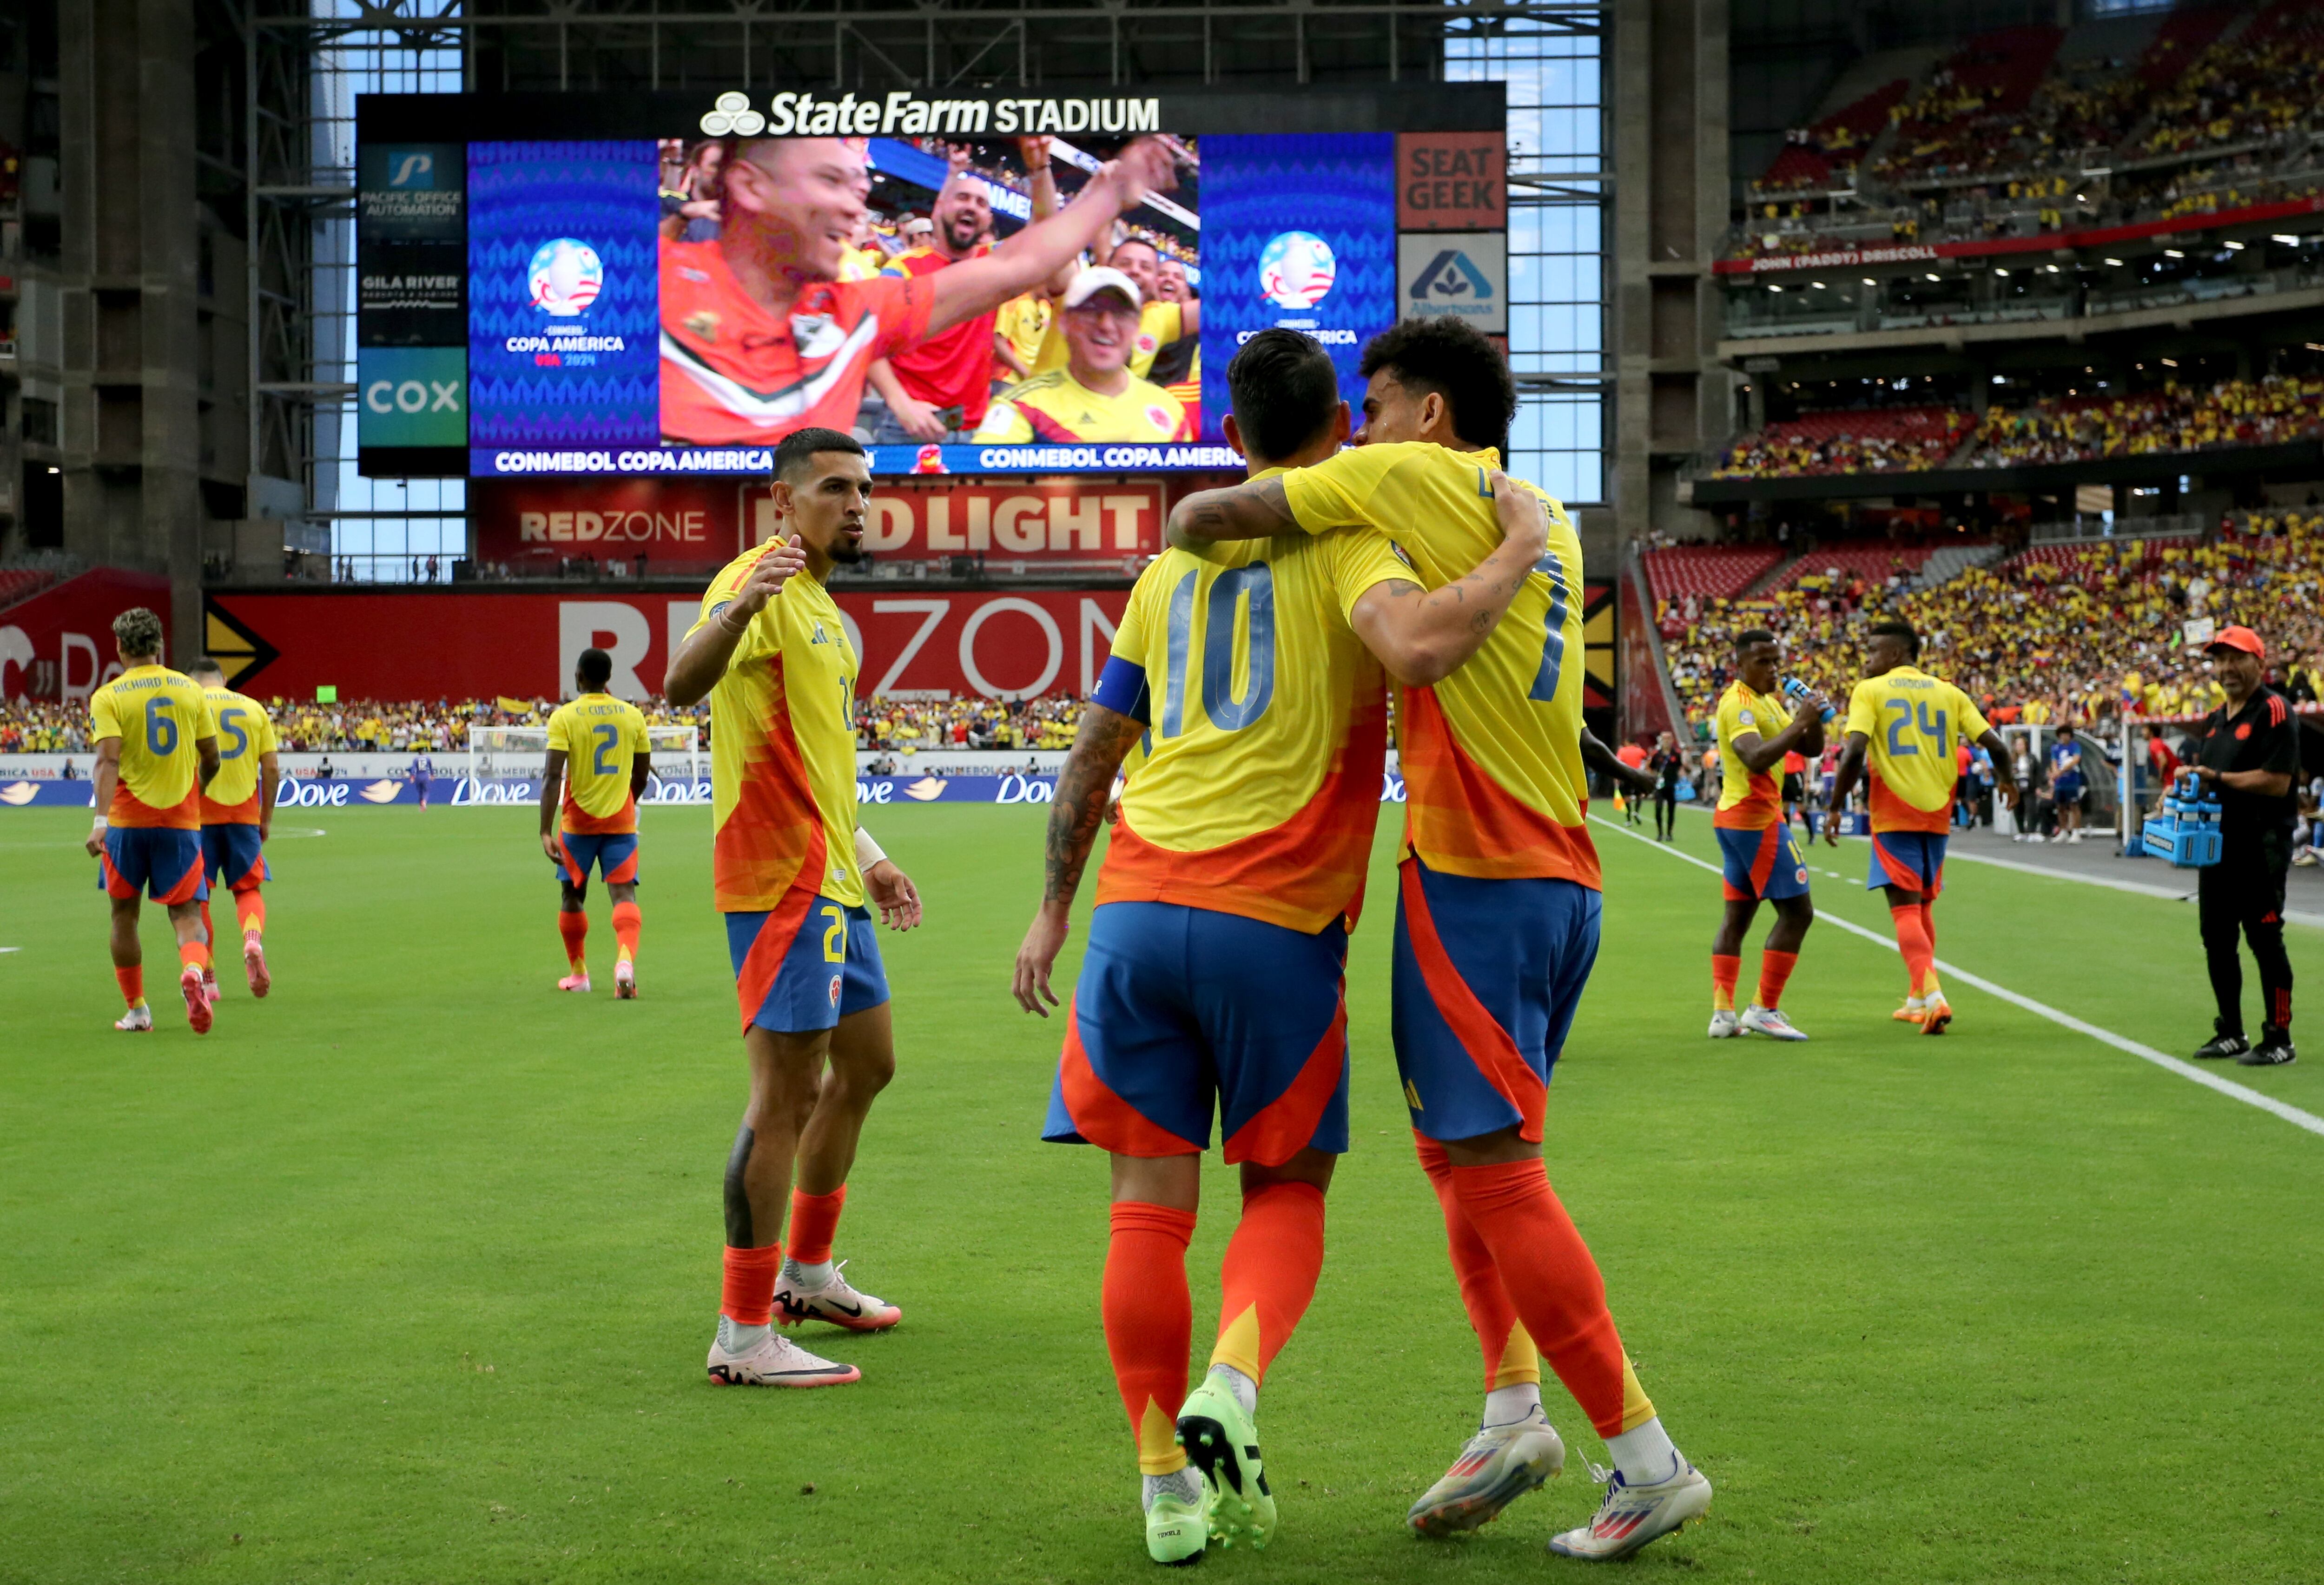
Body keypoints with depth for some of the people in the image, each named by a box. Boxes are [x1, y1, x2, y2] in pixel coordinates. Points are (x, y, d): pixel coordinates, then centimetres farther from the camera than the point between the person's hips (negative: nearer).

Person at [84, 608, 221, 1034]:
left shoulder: (108, 698, -5)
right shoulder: (190, 689, 4)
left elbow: (108, 761, -18)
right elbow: (212, 760, 8)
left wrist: (100, 820, -25)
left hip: (127, 822, -1)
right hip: (182, 820, 1)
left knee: (124, 914, 15)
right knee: (186, 914, 2)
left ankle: (137, 1010, 20)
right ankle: (193, 971, -30)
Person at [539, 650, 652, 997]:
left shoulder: (564, 717, -8)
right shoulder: (632, 715, 2)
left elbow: (553, 777, -16)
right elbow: (642, 776, 8)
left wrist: (546, 831, -18)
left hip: (578, 821, -1)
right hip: (621, 821, 1)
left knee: (572, 895, 16)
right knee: (624, 893, -4)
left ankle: (578, 974, 26)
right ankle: (626, 959, -30)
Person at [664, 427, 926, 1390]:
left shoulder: (821, 609, 19)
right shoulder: (760, 587, -12)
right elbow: (682, 686, -33)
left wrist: (866, 858, 28)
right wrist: (741, 606, -50)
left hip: (831, 882, 10)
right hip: (781, 881, -10)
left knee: (865, 1066, 20)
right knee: (788, 1092, -10)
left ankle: (808, 1274, 34)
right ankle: (743, 1337, -6)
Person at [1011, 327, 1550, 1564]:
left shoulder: (1173, 562, 18)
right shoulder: (1338, 536, 1)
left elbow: (1094, 751, 22)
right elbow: (1417, 645, -22)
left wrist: (1053, 909, 30)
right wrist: (1520, 548, -8)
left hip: (1136, 910, 4)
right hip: (1274, 919, -4)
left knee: (1150, 1200, 6)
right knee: (1286, 1186, 11)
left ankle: (1167, 1479, 5)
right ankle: (1233, 1386, -14)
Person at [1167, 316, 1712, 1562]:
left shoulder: (1417, 476, -7)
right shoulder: (1544, 520, 17)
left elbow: (1209, 512, -7)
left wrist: (1184, 529, 16)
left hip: (1475, 877, -9)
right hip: (1561, 879, 9)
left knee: (1495, 1172, -5)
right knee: (1455, 1149, 18)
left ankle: (1650, 1462, -2)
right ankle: (1513, 1416, 16)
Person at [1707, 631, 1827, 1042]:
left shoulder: (1768, 700, 15)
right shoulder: (1739, 704, -16)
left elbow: (1811, 749, 14)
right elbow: (1756, 758, -31)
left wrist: (1812, 718, -5)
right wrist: (1799, 723, -31)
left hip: (1735, 818, 10)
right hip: (1756, 818, -10)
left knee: (1737, 915, 8)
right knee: (1797, 911, -7)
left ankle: (1723, 1012, 7)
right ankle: (1764, 1008, -7)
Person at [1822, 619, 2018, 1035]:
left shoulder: (1869, 691, -2)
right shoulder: (1948, 692, 9)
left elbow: (1855, 751, -16)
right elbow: (1995, 744, 3)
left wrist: (1835, 807, -9)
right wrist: (2007, 780, 23)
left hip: (1895, 817, -4)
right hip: (1938, 814, 5)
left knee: (1905, 908, -6)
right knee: (1923, 906, 19)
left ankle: (1932, 995, -24)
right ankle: (1917, 999, 27)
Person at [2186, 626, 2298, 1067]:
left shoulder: (2274, 712, -10)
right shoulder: (2214, 720, 17)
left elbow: (2278, 782, -18)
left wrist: (2219, 778, -18)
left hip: (2261, 844, -9)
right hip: (2217, 843, 9)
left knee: (2265, 939, -7)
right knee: (2217, 939, 12)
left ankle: (2279, 1039, -1)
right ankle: (2230, 1034, 23)